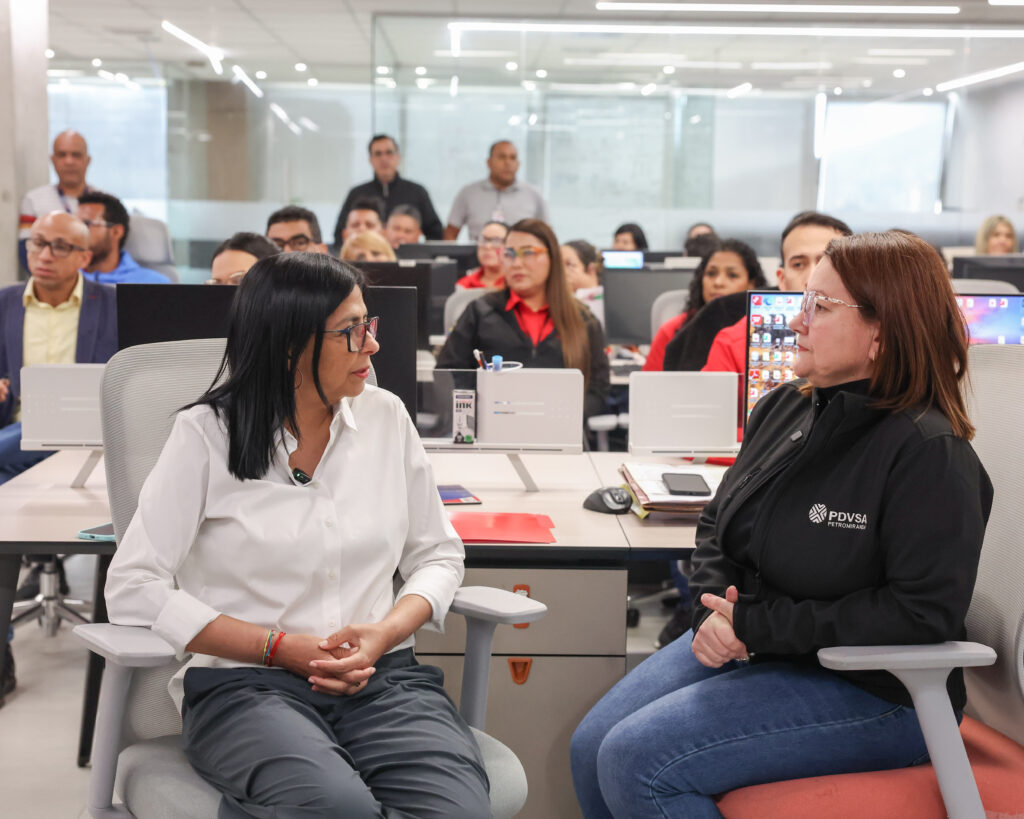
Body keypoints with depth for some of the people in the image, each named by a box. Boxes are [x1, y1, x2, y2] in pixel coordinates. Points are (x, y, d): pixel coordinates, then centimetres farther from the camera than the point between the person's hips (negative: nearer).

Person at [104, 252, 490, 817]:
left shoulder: (385, 417, 9)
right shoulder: (206, 435, -2)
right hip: (244, 686, -3)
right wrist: (284, 648, -11)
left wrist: (386, 633, -6)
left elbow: (437, 555, 15)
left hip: (383, 677, 4)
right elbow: (133, 590, -7)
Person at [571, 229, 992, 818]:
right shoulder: (784, 407, 5)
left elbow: (923, 613, -24)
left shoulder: (929, 452, -19)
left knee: (635, 762, -20)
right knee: (592, 749, -2)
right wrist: (715, 611, -8)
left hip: (871, 690, -8)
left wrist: (757, 625, -21)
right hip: (741, 645, 8)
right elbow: (718, 525, 14)